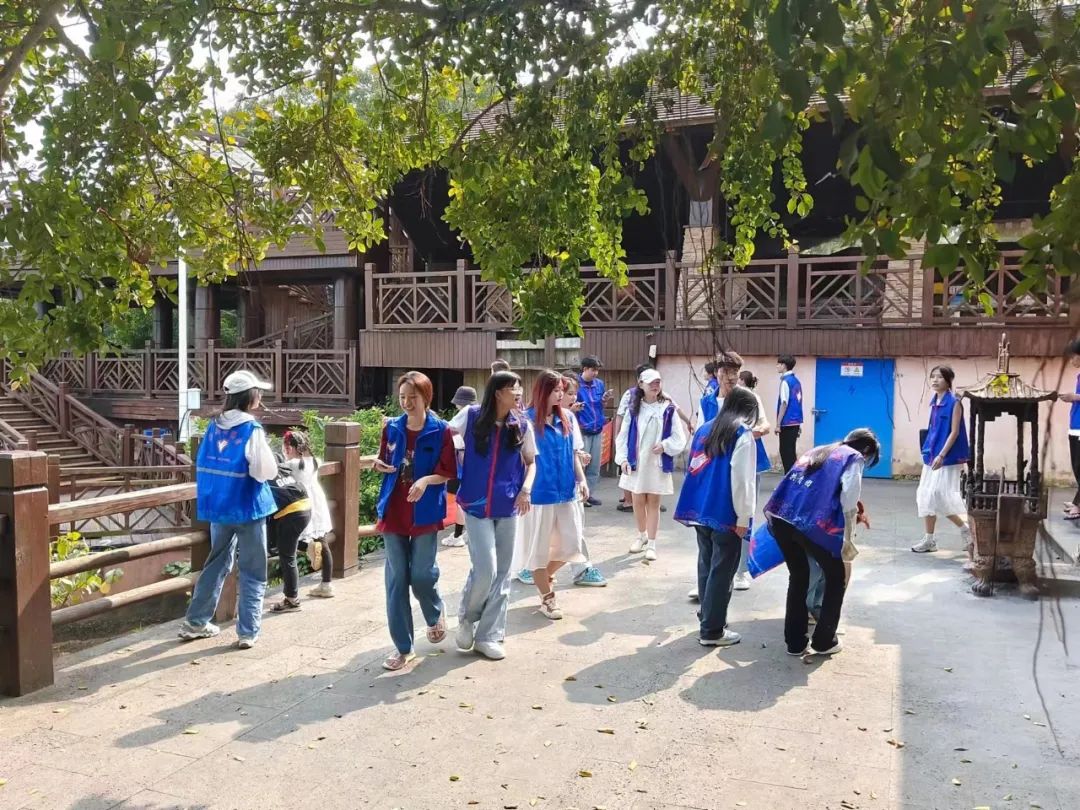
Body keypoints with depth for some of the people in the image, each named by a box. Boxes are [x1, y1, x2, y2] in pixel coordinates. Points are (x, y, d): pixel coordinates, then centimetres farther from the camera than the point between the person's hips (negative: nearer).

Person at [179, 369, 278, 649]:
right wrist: (267, 451, 1)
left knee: (216, 564, 21)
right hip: (248, 507, -6)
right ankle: (248, 631, 7)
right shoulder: (252, 429, -15)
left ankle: (195, 622, 28)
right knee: (252, 572, 5)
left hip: (218, 506, 6)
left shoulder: (214, 426, 4)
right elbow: (266, 471, -17)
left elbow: (202, 464, 14)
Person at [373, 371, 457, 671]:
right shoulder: (392, 428, 4)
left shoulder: (440, 431, -7)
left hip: (425, 512, -3)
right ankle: (403, 648, 13)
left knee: (421, 575, -1)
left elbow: (449, 472, -5)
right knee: (396, 578, 3)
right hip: (393, 511, 3)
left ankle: (436, 614, 35)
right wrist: (380, 464, -7)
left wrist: (426, 480, -23)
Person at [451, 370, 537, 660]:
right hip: (477, 505, -3)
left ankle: (488, 636, 20)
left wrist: (526, 488, -7)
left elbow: (531, 462, 10)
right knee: (485, 569, -11)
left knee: (502, 573, 7)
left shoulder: (522, 426, 1)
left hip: (507, 507, 3)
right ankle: (467, 617, 19)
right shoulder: (471, 416, -7)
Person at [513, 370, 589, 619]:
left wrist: (581, 479, 5)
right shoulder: (527, 419, -12)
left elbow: (573, 453, 12)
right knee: (539, 547, 7)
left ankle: (546, 576, 35)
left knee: (571, 544, 8)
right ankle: (548, 598, 23)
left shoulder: (566, 418, 5)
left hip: (565, 491, 6)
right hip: (539, 492, -5)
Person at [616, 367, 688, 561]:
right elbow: (624, 435, 1)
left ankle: (651, 544, 13)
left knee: (653, 503, 5)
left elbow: (679, 437, -2)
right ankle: (642, 536, 35)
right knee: (638, 502, 12)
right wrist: (623, 458, -7)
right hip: (636, 462, 2)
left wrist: (665, 445, -19)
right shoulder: (633, 408, 0)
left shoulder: (668, 408, -4)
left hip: (658, 463, -2)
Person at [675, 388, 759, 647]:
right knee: (722, 571, 1)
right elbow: (743, 480, -15)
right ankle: (712, 631, 6)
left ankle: (708, 617, 30)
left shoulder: (704, 429, 12)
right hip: (725, 514, -7)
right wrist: (744, 517, -11)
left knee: (706, 566, 17)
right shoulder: (743, 434, -8)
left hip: (700, 509, 7)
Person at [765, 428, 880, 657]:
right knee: (836, 577, 17)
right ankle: (823, 641, 19)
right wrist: (848, 540, -2)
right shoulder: (854, 458, 13)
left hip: (780, 516, 6)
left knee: (798, 576, 23)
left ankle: (795, 642, 24)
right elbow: (848, 501, -2)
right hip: (811, 523, -6)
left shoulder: (818, 451, 32)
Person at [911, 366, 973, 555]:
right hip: (932, 456, 8)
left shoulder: (954, 403, -11)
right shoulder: (934, 403, 11)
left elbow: (954, 432, -16)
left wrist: (941, 456, -21)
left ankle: (966, 529, 10)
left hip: (947, 458, -8)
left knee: (939, 497, -9)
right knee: (927, 496, 7)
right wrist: (928, 454, 16)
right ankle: (929, 539, 15)